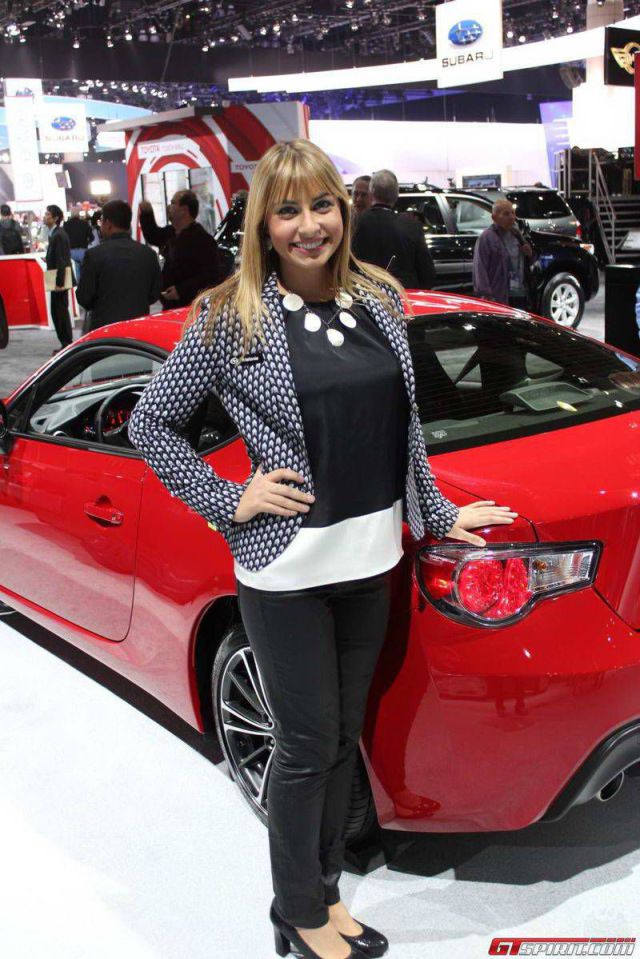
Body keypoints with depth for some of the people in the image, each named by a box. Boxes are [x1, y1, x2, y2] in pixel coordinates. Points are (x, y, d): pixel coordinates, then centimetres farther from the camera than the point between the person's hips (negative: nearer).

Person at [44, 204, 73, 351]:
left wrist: (59, 283, -22)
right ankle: (66, 344, 19)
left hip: (59, 282, -10)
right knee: (59, 312, 13)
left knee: (60, 313, -5)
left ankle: (67, 344, 1)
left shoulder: (59, 235, -17)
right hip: (57, 281, 10)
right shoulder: (54, 234, 13)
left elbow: (61, 261, -21)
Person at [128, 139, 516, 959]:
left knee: (344, 737, 18)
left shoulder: (381, 299, 4)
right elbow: (150, 424, -3)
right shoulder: (230, 317, -11)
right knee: (307, 746, 7)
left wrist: (439, 514, 16)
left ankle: (325, 891, 40)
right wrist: (228, 501, -9)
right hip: (287, 571, -5)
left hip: (371, 561, 5)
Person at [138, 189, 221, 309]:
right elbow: (152, 237, 35)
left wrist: (181, 290, -26)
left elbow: (211, 275, -23)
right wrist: (147, 214, 17)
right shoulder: (170, 233, 13)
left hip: (191, 306, -9)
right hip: (170, 305, 9)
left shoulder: (203, 240, -16)